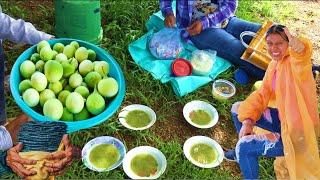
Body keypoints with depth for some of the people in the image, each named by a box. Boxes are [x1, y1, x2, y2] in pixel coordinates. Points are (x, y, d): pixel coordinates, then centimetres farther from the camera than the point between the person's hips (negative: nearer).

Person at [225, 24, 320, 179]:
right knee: (237, 109, 13)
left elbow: (302, 55, -47)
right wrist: (247, 120, -13)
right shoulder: (274, 64, 2)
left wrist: (299, 48, -71)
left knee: (243, 146, -15)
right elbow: (263, 94, -1)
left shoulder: (294, 64, -23)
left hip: (296, 133, -8)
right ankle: (244, 152, 34)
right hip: (282, 117, 8)